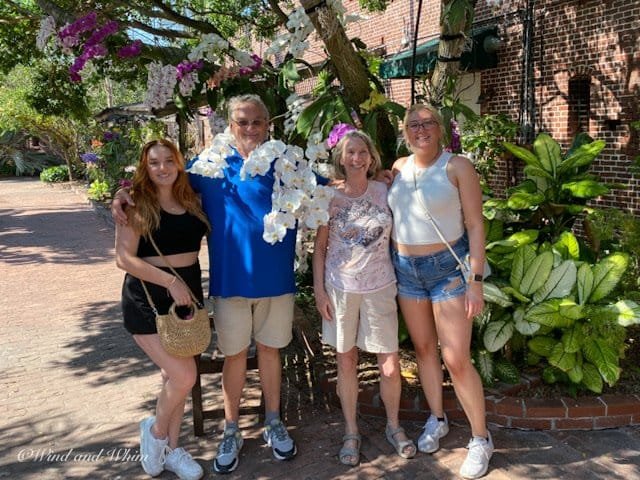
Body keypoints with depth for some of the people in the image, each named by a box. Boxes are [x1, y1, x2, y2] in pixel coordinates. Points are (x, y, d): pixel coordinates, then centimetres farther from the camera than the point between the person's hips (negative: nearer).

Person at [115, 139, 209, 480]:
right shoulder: (137, 205, -8)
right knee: (185, 376, -11)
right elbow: (124, 258, -15)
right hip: (148, 298, -5)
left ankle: (171, 448, 30)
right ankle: (156, 430, 18)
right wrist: (170, 281, -20)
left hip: (188, 293, 5)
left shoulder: (192, 201, 5)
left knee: (175, 375, 13)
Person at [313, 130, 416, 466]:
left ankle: (393, 426, 27)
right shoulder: (330, 197, -2)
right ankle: (351, 432, 27)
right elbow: (320, 246, 1)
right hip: (340, 288, 0)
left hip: (379, 287, 1)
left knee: (390, 365, 2)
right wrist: (319, 289, -3)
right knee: (346, 362, 10)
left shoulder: (384, 192, 0)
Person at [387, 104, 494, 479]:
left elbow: (475, 225, -10)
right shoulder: (399, 167, 5)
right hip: (406, 268, 5)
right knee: (423, 347, 15)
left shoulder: (457, 166, -9)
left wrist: (476, 281, -15)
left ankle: (481, 439, 13)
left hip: (449, 267, -5)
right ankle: (437, 420, 34)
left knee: (456, 359, -5)